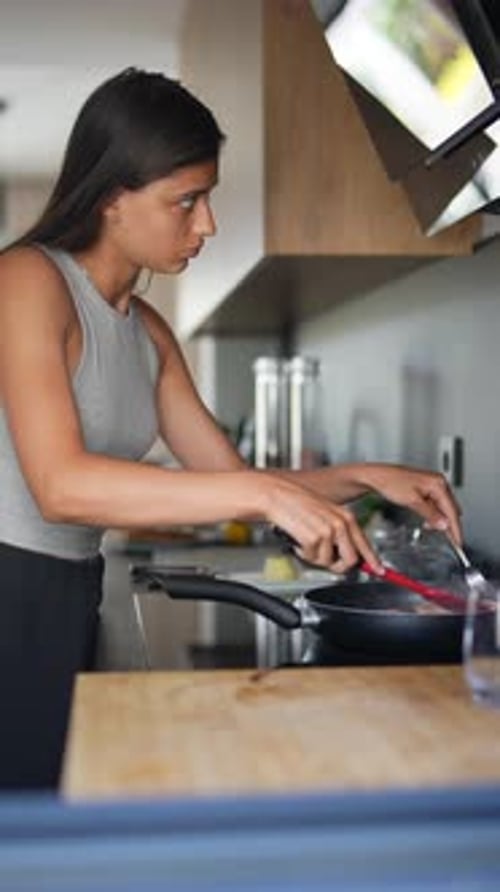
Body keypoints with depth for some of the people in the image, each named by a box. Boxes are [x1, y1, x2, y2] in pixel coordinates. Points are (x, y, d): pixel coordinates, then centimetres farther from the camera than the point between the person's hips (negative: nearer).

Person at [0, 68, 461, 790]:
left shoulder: (148, 332, 12)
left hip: (72, 600, 8)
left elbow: (231, 479, 14)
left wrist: (363, 478, 0)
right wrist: (267, 495, -28)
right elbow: (60, 486, -25)